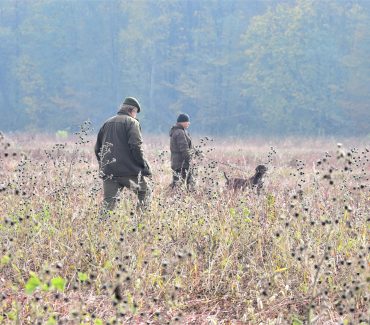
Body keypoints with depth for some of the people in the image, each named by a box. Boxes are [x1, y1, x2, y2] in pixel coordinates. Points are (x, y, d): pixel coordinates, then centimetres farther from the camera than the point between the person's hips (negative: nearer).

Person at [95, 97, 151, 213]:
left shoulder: (107, 123, 17)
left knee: (108, 202, 5)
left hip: (108, 170, 5)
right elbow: (136, 146, -14)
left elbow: (97, 148, 17)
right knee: (144, 192, 12)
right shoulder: (132, 122, -2)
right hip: (128, 170, -5)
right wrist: (144, 166, -9)